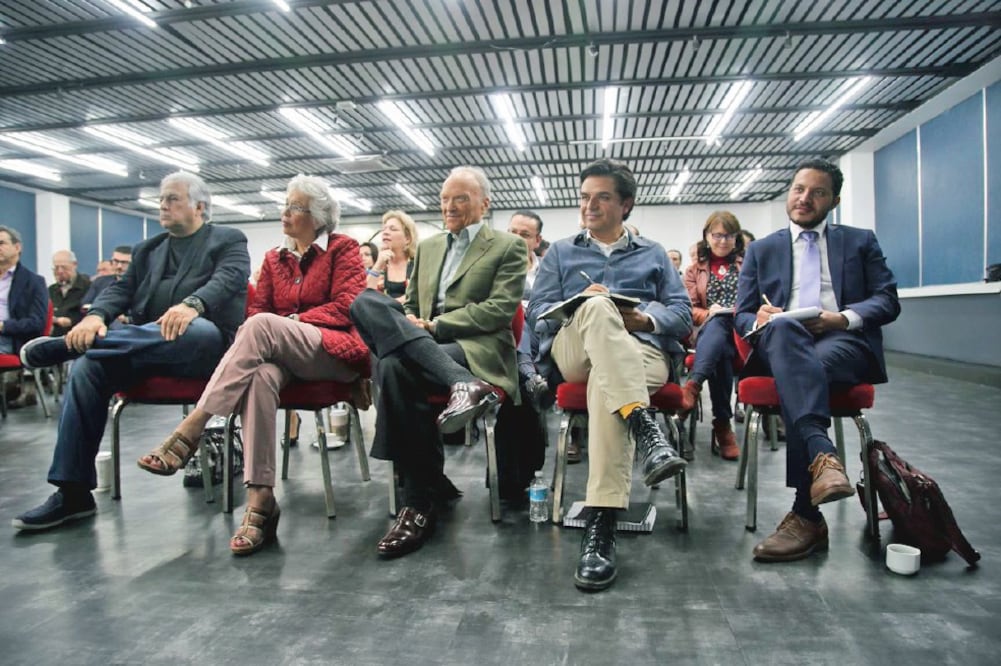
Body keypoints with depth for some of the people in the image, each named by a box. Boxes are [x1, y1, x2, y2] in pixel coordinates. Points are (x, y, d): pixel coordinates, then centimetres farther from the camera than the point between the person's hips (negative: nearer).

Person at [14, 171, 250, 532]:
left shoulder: (229, 240, 9)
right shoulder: (147, 249, 26)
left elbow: (228, 279, -12)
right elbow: (122, 289, 12)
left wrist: (192, 305, -33)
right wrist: (95, 316, -12)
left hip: (202, 347, -5)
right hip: (144, 348, 5)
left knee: (202, 330, -39)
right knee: (88, 366, -21)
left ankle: (62, 345, -26)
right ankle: (73, 491, -15)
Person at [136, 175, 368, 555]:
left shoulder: (343, 248, 8)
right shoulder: (274, 258, 23)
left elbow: (346, 306, -3)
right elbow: (256, 307, 14)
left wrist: (290, 321, -12)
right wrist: (253, 333, -11)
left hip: (334, 351, -4)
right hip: (282, 354, 4)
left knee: (264, 325, -33)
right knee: (259, 376, -34)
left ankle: (188, 433, -34)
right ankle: (260, 501, -37)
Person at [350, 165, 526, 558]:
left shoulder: (508, 247, 8)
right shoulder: (428, 247, 26)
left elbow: (500, 308, -5)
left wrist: (434, 325, -12)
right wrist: (408, 323, -1)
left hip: (477, 349, -5)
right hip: (420, 345, 6)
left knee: (395, 365, -34)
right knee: (366, 301, -27)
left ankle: (421, 502, -26)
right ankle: (463, 385, -35)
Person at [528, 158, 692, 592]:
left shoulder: (653, 255, 26)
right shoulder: (560, 253, 26)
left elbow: (682, 313, 14)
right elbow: (537, 313, 12)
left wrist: (648, 319, -10)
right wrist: (580, 305, -10)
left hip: (642, 350, 0)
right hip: (573, 352, 0)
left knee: (604, 382, -38)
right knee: (598, 308, -36)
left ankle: (601, 525, -45)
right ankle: (645, 429, -49)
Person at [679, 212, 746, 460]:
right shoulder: (694, 270, 25)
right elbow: (689, 309, 15)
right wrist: (708, 313, -9)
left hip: (741, 331, -1)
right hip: (709, 331, 1)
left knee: (717, 325, -40)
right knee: (720, 351, -39)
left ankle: (693, 384, -55)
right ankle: (722, 423, -43)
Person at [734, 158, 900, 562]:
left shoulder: (860, 242, 23)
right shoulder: (761, 249, 24)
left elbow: (887, 301, 11)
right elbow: (742, 316, 16)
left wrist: (844, 318, -10)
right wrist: (759, 320, -9)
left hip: (844, 341, 0)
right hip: (780, 344, 1)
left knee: (799, 374, -37)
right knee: (783, 329, -39)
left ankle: (806, 515, -38)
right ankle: (822, 455, -53)